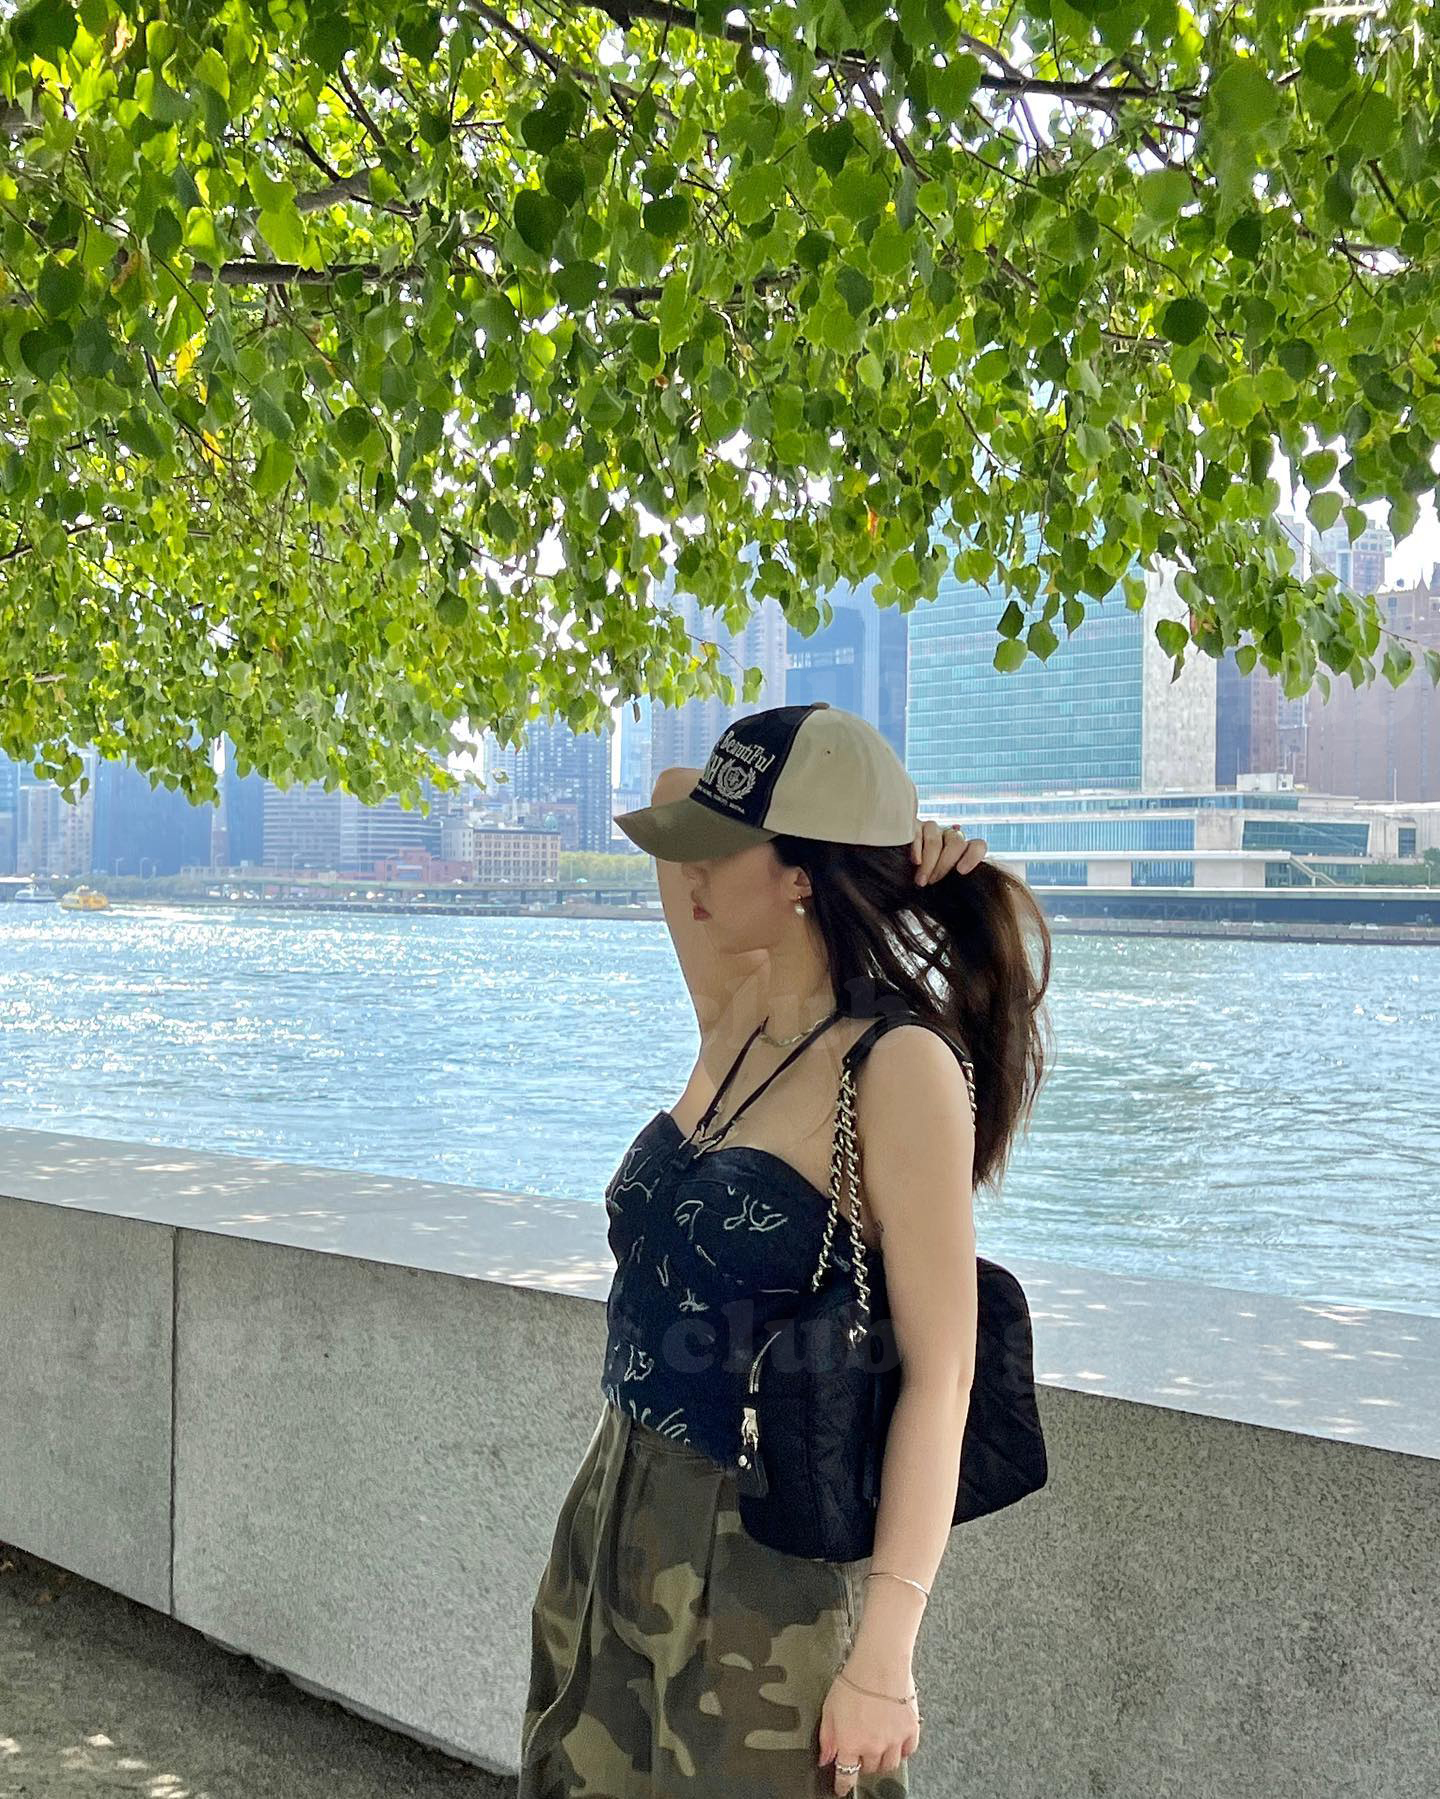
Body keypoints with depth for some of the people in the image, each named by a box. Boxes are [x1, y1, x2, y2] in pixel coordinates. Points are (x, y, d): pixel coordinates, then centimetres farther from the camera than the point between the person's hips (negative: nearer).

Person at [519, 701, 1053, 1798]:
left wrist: (885, 1654, -21)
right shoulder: (734, 1026, 3)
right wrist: (865, 853, 2)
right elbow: (677, 798, 16)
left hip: (762, 1560, -7)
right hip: (619, 1515, 8)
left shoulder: (897, 1066, -18)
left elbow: (941, 1374, -20)